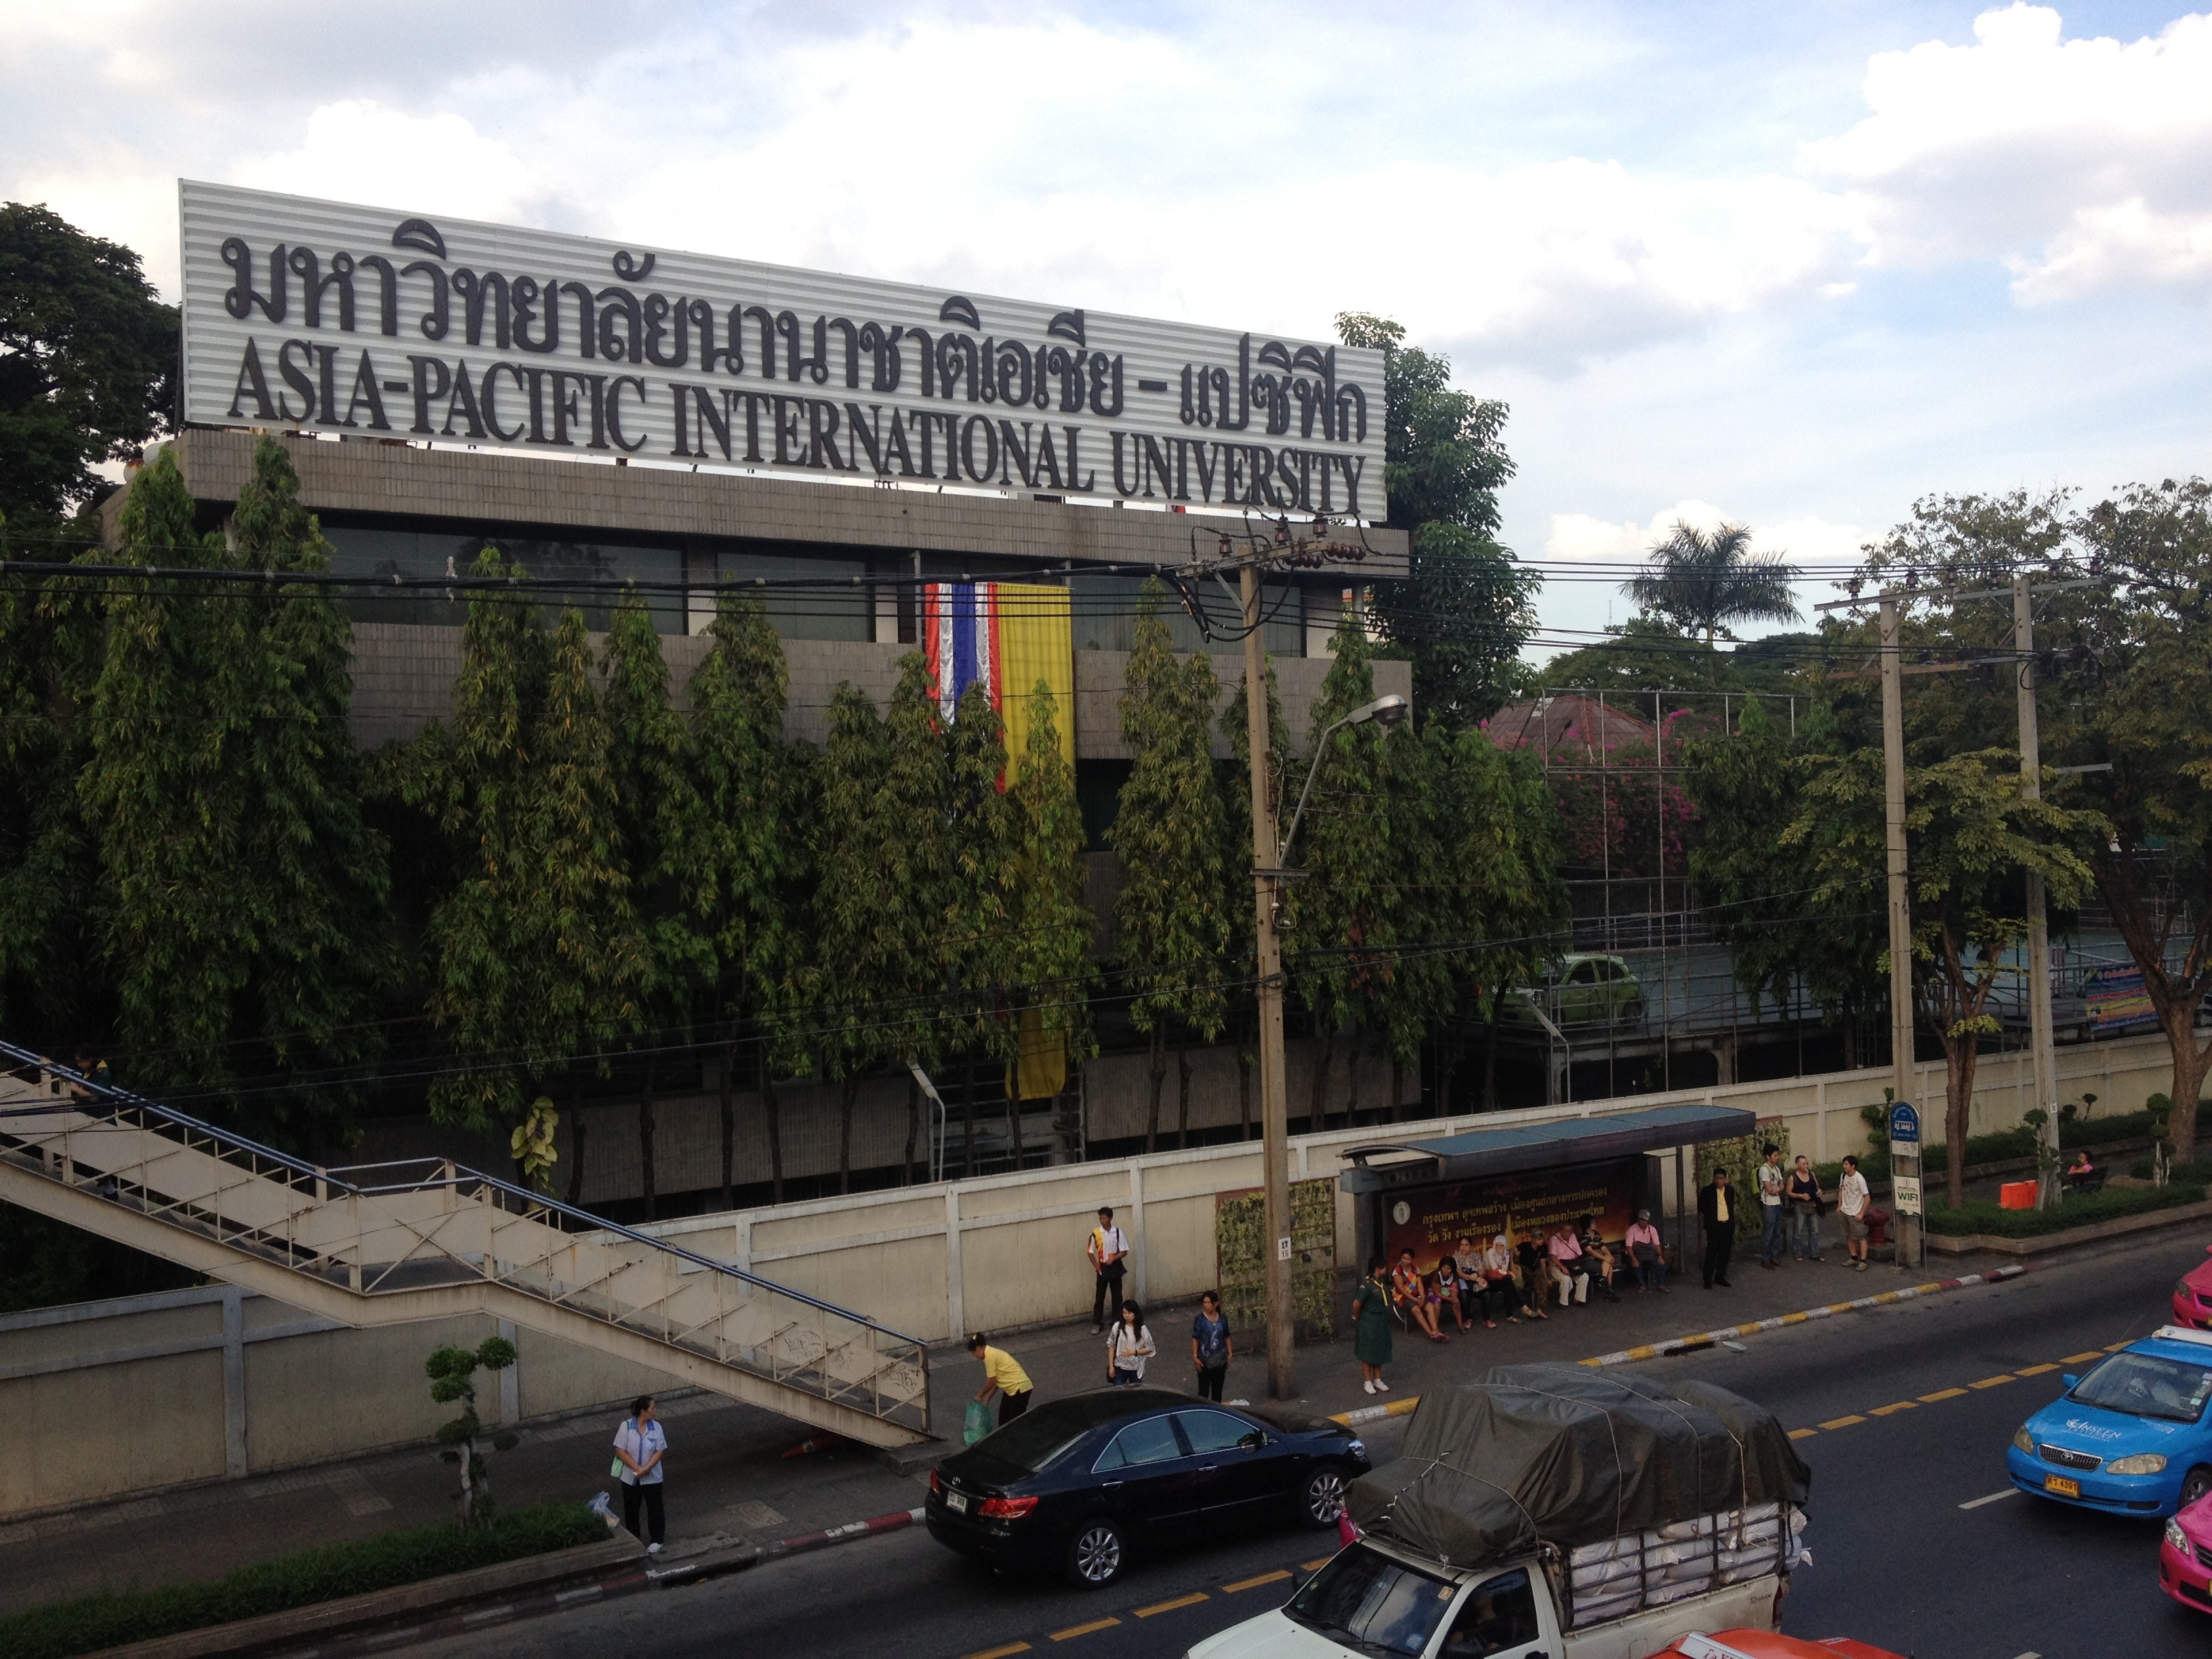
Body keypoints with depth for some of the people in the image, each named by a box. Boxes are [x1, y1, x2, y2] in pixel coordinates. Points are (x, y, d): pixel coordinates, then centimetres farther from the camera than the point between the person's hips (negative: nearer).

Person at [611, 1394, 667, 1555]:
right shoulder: (626, 1427, -14)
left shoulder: (656, 1427, -9)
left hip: (652, 1477, 1)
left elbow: (660, 1451, -7)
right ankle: (633, 1539, 33)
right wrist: (637, 1468, -19)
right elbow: (620, 1452, -13)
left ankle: (656, 1540, 24)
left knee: (655, 1508, 7)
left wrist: (647, 1468, -21)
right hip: (631, 1477, 0)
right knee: (631, 1509, 14)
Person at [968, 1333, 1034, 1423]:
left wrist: (980, 1395, 2)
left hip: (1019, 1388, -10)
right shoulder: (992, 1353, 14)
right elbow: (996, 1380, 16)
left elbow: (991, 1381, -13)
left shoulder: (989, 1357, -15)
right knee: (1004, 1418, 17)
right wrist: (988, 1397, 15)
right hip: (1013, 1388, 10)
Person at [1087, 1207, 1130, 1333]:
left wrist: (1113, 1259, -17)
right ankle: (1097, 1324, 10)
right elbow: (1090, 1252, 0)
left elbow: (1124, 1251, -3)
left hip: (1115, 1267, 1)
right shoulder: (1095, 1233, -6)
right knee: (1099, 1297, 2)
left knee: (1117, 1296, 7)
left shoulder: (1118, 1232, -6)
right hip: (1102, 1268, 0)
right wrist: (1096, 1266, -8)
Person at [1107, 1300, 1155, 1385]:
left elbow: (1150, 1348, -5)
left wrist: (1134, 1352, -18)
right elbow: (1111, 1346, -3)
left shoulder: (1142, 1329, -12)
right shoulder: (1118, 1326, -10)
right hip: (1120, 1367, 1)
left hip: (1136, 1368, -1)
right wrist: (1111, 1366, -4)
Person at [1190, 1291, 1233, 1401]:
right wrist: (1195, 1357, -14)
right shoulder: (1199, 1319, -11)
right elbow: (1195, 1339, -8)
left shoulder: (1222, 1319, -1)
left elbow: (1226, 1338, 9)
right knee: (1204, 1391, 3)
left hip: (1220, 1360, 3)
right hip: (1205, 1361, -3)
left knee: (1217, 1390, 15)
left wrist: (1230, 1352, -1)